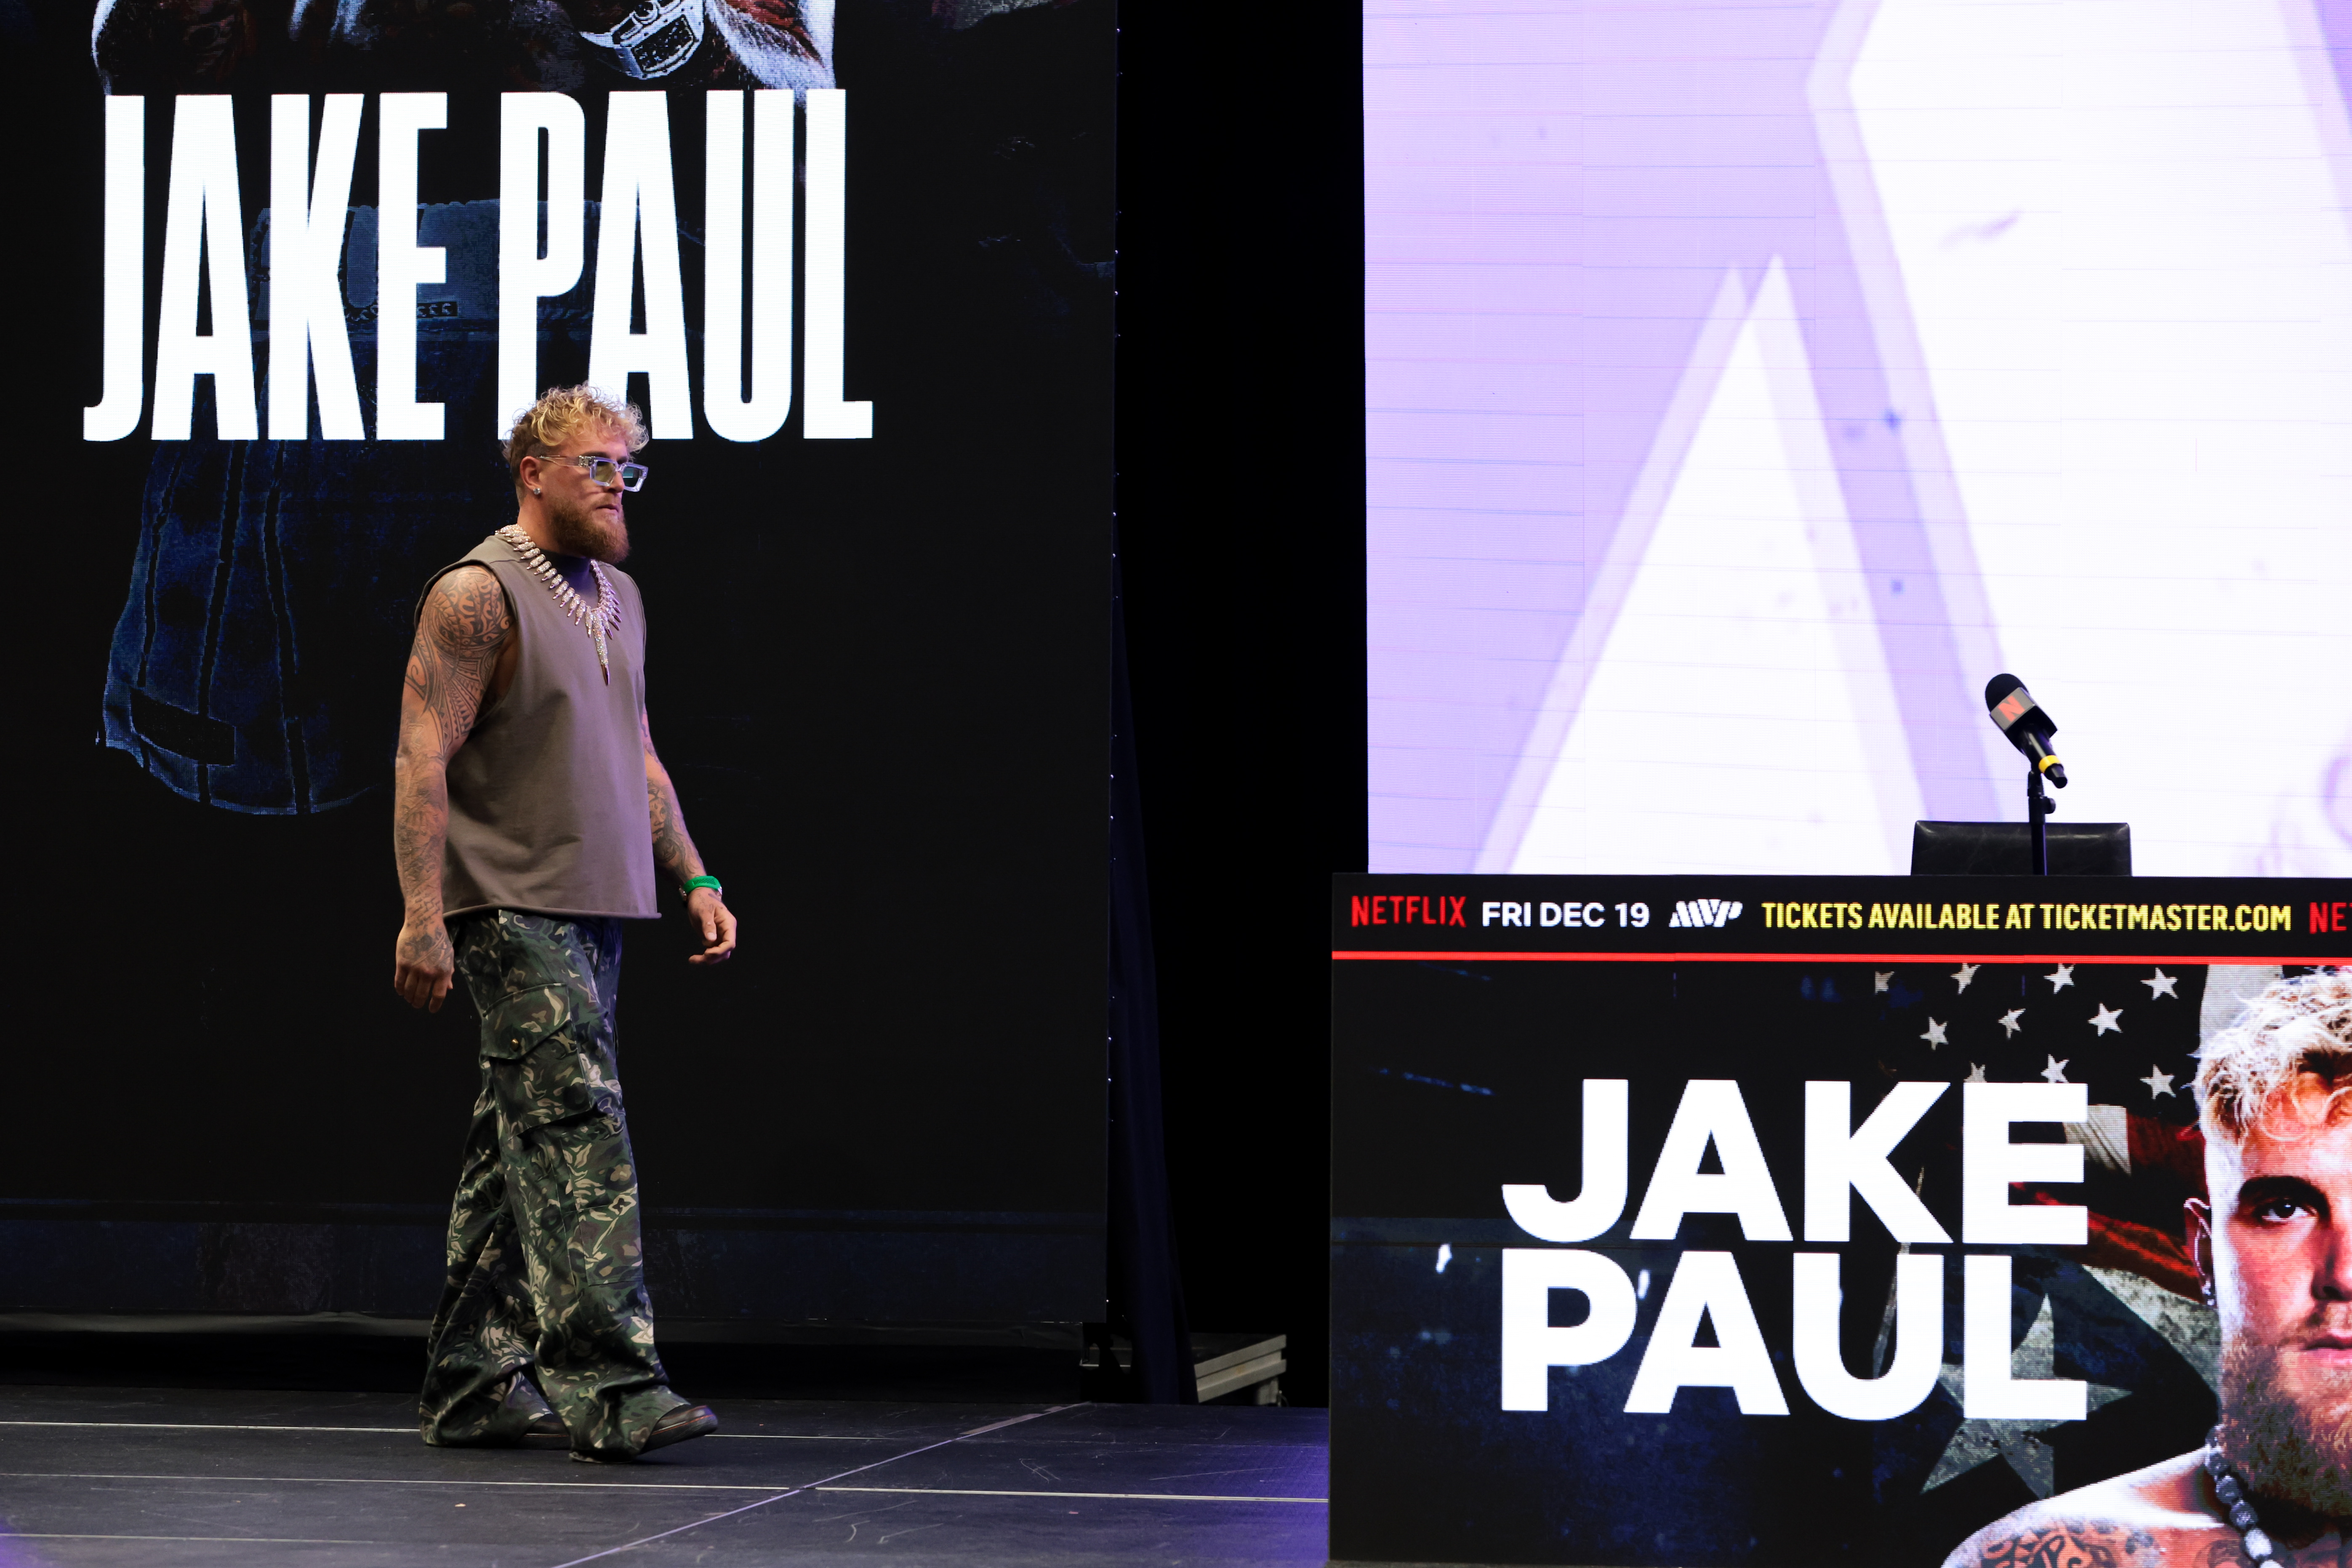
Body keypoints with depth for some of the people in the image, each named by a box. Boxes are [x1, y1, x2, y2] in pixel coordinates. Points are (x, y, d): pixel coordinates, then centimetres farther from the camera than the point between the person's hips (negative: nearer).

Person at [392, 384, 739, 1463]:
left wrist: (694, 878, 18)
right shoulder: (478, 594, -10)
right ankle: (611, 1388, -21)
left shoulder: (617, 599, 17)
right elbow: (422, 759, -15)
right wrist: (423, 915, -22)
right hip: (514, 914, -9)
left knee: (519, 1150, 11)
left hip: (593, 910, 9)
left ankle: (475, 1388, 15)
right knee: (577, 1137, -16)